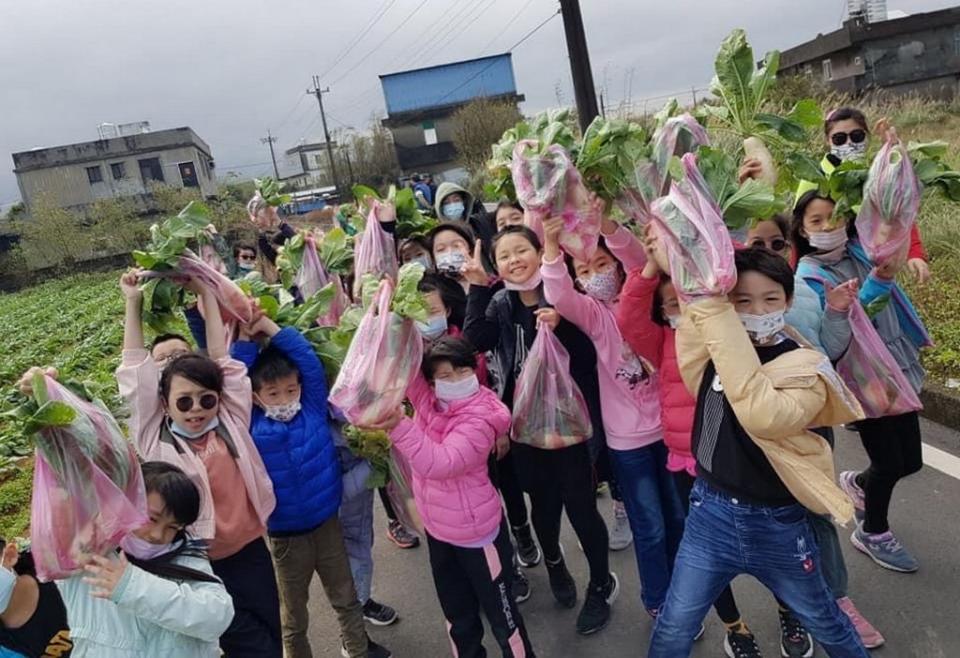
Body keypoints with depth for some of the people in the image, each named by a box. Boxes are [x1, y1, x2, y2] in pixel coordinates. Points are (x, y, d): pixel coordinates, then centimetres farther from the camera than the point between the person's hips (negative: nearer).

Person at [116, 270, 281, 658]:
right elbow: (136, 375, -8)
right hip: (198, 565, -2)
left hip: (250, 552, 3)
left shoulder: (231, 423, -1)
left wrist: (205, 294, 1)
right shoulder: (155, 441, -6)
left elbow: (223, 361, 0)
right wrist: (133, 303, -7)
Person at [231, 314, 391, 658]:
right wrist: (245, 339, -15)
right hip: (284, 533, -2)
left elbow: (310, 361, -13)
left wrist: (272, 328, -14)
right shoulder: (252, 427, -11)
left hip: (328, 522, 2)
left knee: (346, 596, 22)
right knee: (293, 613, 17)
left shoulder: (313, 409, -7)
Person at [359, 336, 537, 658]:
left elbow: (440, 463, -37)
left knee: (501, 614, 12)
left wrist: (399, 426, -48)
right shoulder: (426, 398, -6)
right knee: (457, 615, 24)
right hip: (437, 530, 6)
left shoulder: (480, 419, -25)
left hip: (476, 532, -6)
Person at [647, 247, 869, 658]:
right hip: (710, 510, 3)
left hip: (776, 523, -2)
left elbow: (764, 416, -37)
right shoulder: (716, 346, -4)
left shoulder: (805, 368, -17)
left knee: (823, 622, 23)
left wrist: (723, 326, -40)